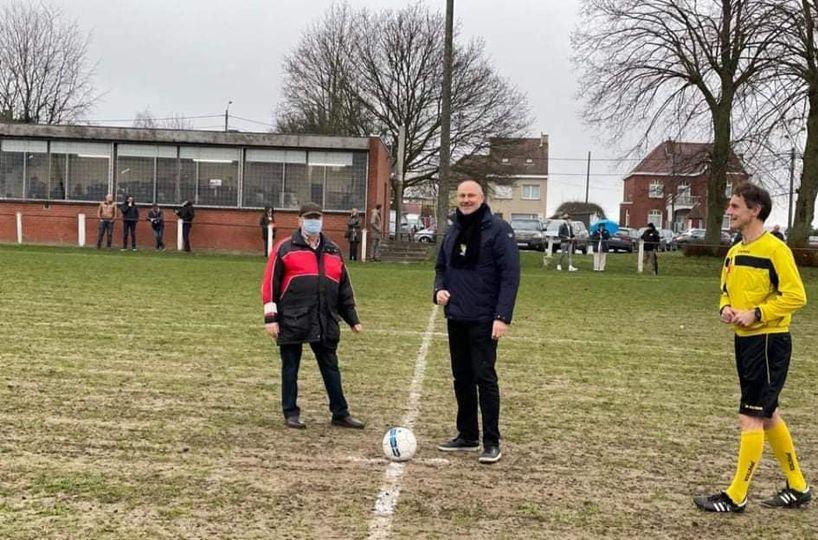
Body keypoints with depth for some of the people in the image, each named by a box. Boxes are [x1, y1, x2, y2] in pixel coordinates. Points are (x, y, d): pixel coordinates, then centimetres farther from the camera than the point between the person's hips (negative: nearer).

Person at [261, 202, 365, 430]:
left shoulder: (333, 251, 15)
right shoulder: (286, 248, 0)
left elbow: (344, 288, 20)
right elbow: (270, 283, -3)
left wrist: (352, 319, 18)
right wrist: (271, 317, -9)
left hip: (326, 323, 4)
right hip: (292, 323, -4)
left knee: (331, 367, 9)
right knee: (290, 367, 5)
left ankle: (340, 413, 17)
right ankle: (291, 413, 16)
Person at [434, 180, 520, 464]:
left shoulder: (498, 229, -9)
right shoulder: (453, 231, 12)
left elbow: (510, 275, -13)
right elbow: (441, 267, 22)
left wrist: (503, 316, -20)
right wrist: (439, 289, 0)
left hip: (484, 320, -7)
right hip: (455, 318, 7)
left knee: (484, 377, -6)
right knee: (461, 377, 12)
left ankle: (492, 443, 2)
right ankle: (467, 436, 23)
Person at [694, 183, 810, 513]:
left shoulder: (775, 249, -14)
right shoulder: (734, 252, 11)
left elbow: (796, 296, -18)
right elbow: (727, 291, 20)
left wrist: (756, 314, -21)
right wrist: (725, 309, -1)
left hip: (770, 341, -9)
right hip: (744, 340, 9)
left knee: (750, 418, -5)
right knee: (768, 415, 16)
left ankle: (736, 497, 4)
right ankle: (797, 488, 29)